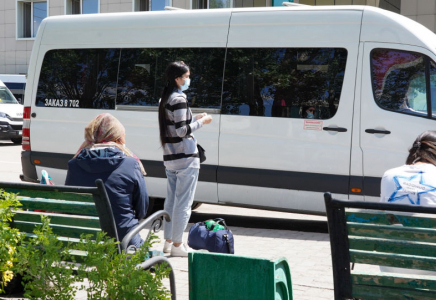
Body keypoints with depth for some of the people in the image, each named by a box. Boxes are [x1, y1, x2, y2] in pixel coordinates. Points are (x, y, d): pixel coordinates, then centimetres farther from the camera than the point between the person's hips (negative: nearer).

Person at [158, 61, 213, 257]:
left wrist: (194, 118, 17)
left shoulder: (165, 99, 14)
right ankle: (177, 245, 0)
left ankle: (168, 241, 22)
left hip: (170, 158, 9)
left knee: (171, 200, 16)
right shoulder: (179, 99, -15)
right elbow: (181, 131, -19)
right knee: (183, 203, -3)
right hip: (185, 158, -9)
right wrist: (202, 122, -7)